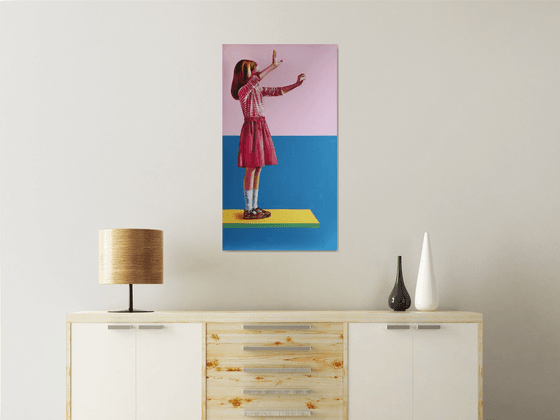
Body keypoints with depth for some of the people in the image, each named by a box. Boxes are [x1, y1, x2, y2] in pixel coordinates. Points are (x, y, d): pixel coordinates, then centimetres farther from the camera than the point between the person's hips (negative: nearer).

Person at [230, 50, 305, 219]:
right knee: (250, 170, -6)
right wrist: (274, 65, -26)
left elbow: (277, 91, 13)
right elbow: (257, 78, -28)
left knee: (258, 169, 10)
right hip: (251, 128, -9)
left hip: (261, 128, 9)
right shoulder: (243, 91, -11)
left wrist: (296, 85, 6)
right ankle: (248, 210, -2)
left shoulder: (258, 89, 14)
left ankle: (254, 206, 16)